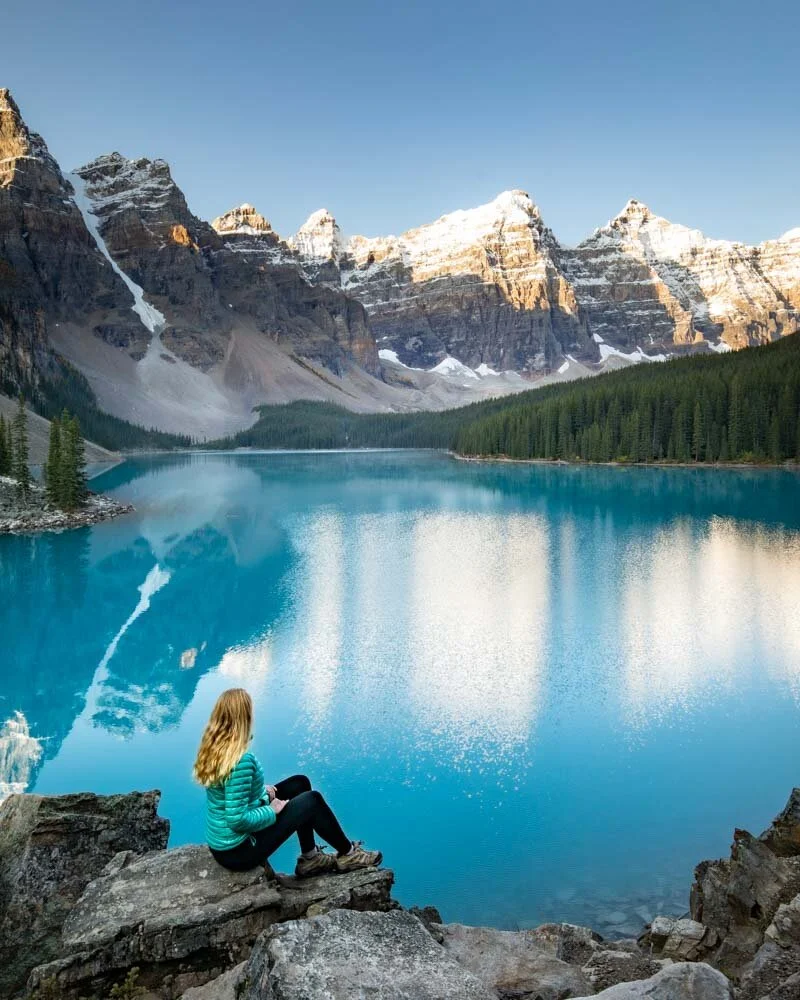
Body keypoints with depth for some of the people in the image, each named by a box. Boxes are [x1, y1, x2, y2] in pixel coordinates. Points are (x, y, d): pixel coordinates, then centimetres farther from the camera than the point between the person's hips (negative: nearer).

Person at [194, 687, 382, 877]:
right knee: (312, 800, 0)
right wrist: (272, 811, -14)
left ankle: (309, 858, 27)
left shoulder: (213, 747, -3)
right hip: (237, 850, -9)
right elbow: (238, 820, -29)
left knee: (300, 783, 15)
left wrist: (261, 791, 3)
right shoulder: (241, 761, -30)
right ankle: (347, 854, 22)